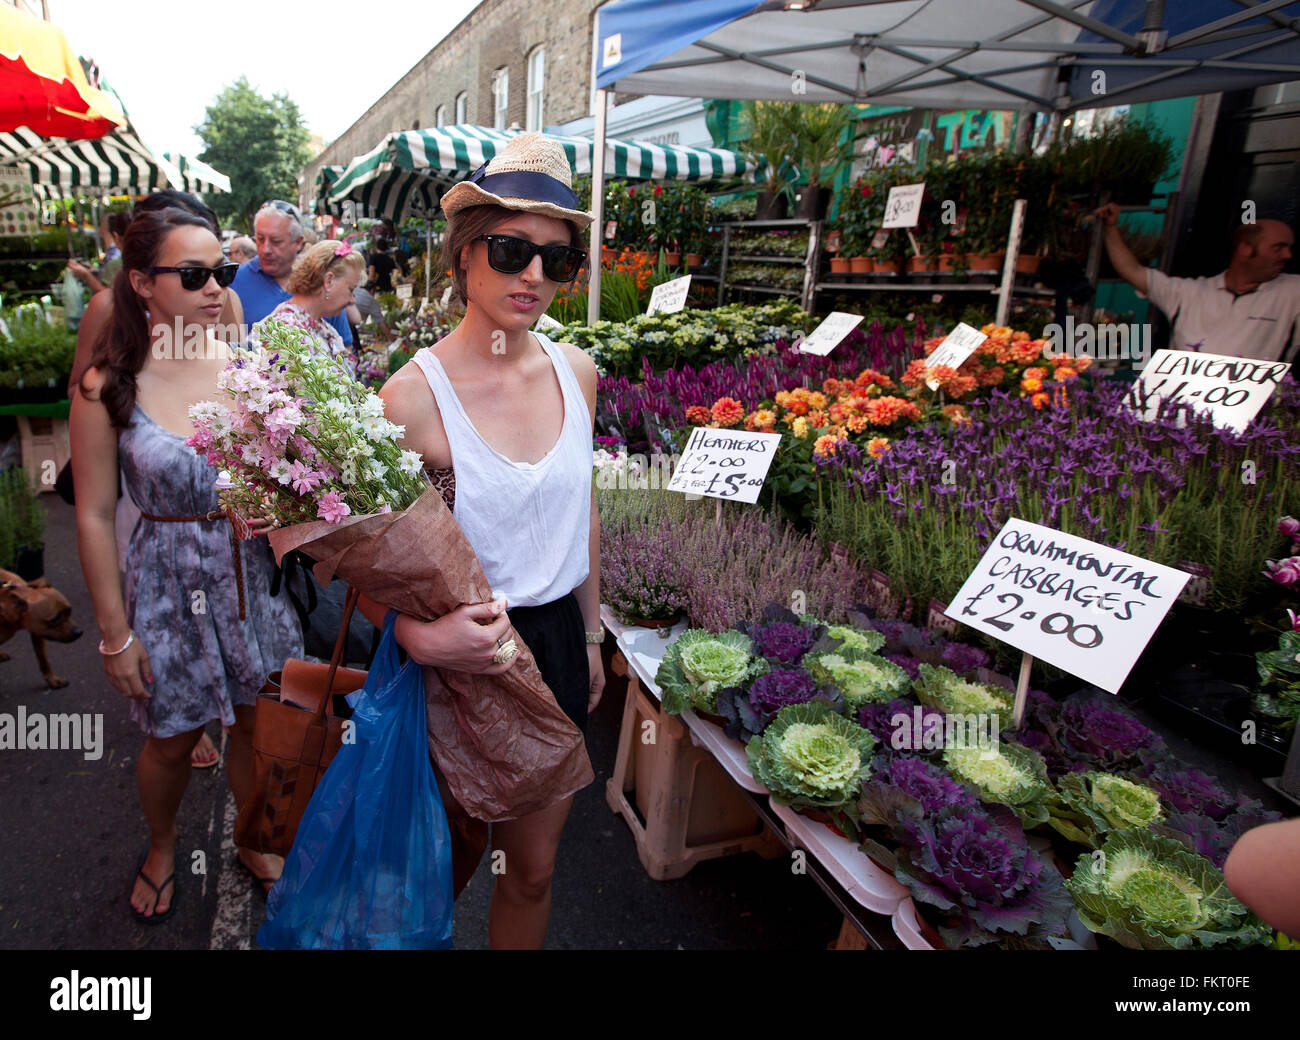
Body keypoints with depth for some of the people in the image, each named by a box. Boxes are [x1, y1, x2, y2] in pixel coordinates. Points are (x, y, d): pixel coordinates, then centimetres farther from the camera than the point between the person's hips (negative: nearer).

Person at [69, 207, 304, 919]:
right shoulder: (107, 386, -11)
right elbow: (95, 518, -7)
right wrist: (115, 634, -5)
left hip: (252, 572, 2)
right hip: (169, 582, -2)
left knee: (256, 722, 16)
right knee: (172, 740, 15)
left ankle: (252, 841, 44)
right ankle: (161, 849, 48)